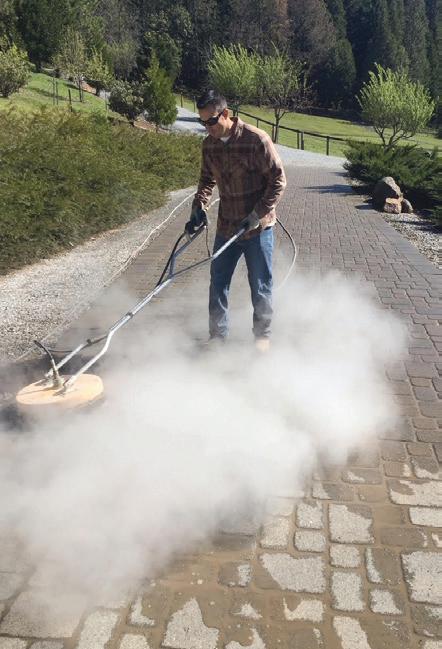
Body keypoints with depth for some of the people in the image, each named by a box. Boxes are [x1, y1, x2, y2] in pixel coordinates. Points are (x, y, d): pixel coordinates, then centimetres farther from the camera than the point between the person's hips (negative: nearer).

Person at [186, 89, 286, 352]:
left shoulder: (256, 139, -16)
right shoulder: (209, 145, 2)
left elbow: (278, 179, -14)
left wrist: (258, 214, -19)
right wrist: (200, 207, -1)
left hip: (258, 228, -5)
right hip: (226, 227, 5)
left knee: (261, 286, 7)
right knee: (218, 283, 10)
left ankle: (263, 335, 26)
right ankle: (218, 335, 25)